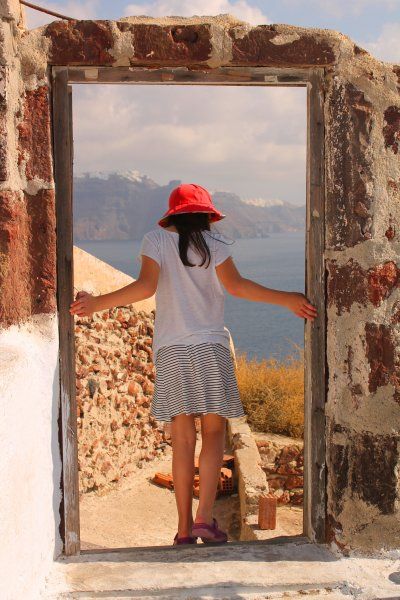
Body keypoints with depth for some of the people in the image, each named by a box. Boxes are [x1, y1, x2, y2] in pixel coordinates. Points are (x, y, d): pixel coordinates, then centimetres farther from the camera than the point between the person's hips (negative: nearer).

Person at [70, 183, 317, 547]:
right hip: (210, 347, -1)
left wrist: (97, 303, -7)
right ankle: (205, 517, -5)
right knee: (214, 432, 5)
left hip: (170, 350, 2)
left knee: (182, 439, 5)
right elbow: (234, 285, -10)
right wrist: (286, 300, -7)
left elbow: (146, 286, -10)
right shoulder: (214, 242, 2)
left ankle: (184, 527, 7)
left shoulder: (156, 240, 4)